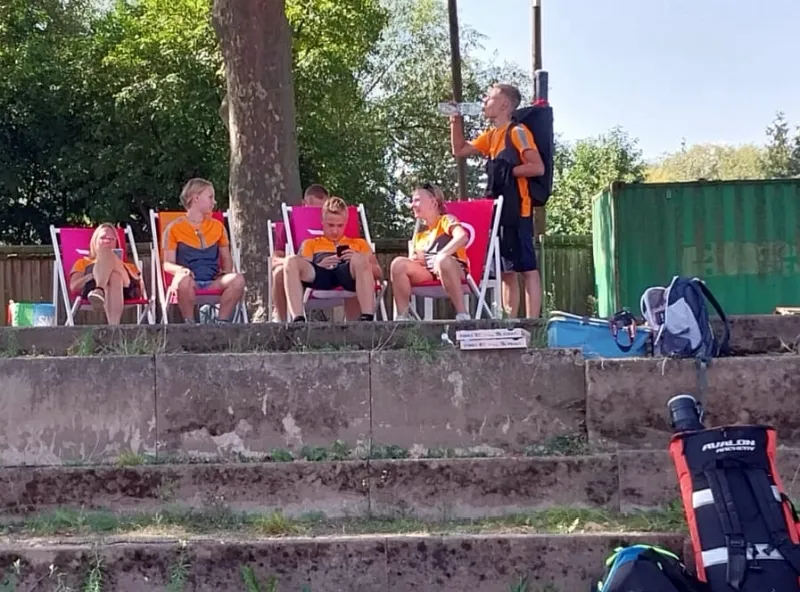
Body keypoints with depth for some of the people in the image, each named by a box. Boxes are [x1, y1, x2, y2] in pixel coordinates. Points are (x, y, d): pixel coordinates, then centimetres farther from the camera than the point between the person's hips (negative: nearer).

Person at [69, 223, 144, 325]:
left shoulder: (126, 265, 39)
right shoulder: (83, 262, 37)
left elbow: (140, 290, 19)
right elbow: (74, 287, 14)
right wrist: (94, 274, -1)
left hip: (124, 288, 1)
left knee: (115, 276, -36)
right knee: (106, 252, -24)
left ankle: (113, 327, -59)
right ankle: (99, 291, -56)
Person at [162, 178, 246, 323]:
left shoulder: (217, 226, 19)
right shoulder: (175, 228, 5)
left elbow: (226, 258, 24)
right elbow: (168, 264, 1)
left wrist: (227, 272, 0)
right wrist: (180, 269, -22)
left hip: (213, 282, 4)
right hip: (190, 280, -4)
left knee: (237, 279, -27)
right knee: (184, 280, -40)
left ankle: (222, 321, -16)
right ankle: (189, 322, -21)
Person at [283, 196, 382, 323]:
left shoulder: (359, 243, 36)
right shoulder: (311, 243, 35)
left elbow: (378, 273, 22)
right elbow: (304, 268, 18)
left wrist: (358, 260, 2)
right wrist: (319, 266, -4)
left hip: (348, 274, 0)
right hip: (320, 275, 0)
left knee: (359, 260, -36)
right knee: (292, 261, -30)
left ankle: (367, 318, -45)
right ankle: (297, 320, -44)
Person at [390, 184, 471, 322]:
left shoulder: (446, 220, 3)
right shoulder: (419, 232, 23)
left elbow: (462, 237, -19)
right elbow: (413, 258, 20)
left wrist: (441, 255, -31)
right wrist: (414, 258, -6)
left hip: (453, 269, -5)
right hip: (427, 272, 5)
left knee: (443, 261, -41)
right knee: (399, 263, -20)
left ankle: (462, 314, -36)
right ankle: (402, 316, -19)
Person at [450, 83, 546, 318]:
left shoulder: (517, 132, -10)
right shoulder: (490, 136, 16)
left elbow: (538, 167, -17)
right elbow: (460, 150, 24)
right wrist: (455, 121, 14)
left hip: (517, 209, -9)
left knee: (527, 268, -9)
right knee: (507, 270, 9)